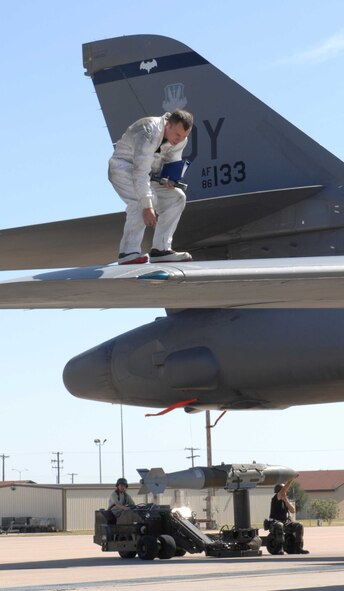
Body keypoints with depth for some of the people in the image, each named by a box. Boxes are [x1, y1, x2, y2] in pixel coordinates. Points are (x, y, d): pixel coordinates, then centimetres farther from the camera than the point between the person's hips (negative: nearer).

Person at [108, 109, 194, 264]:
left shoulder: (180, 139, -8)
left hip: (149, 172, 8)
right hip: (123, 167, -8)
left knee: (177, 197, -6)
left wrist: (170, 178, -21)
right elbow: (140, 172, -38)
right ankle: (128, 252, -32)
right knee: (142, 200, -33)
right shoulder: (149, 134, -33)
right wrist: (147, 207, -44)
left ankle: (160, 249, -6)